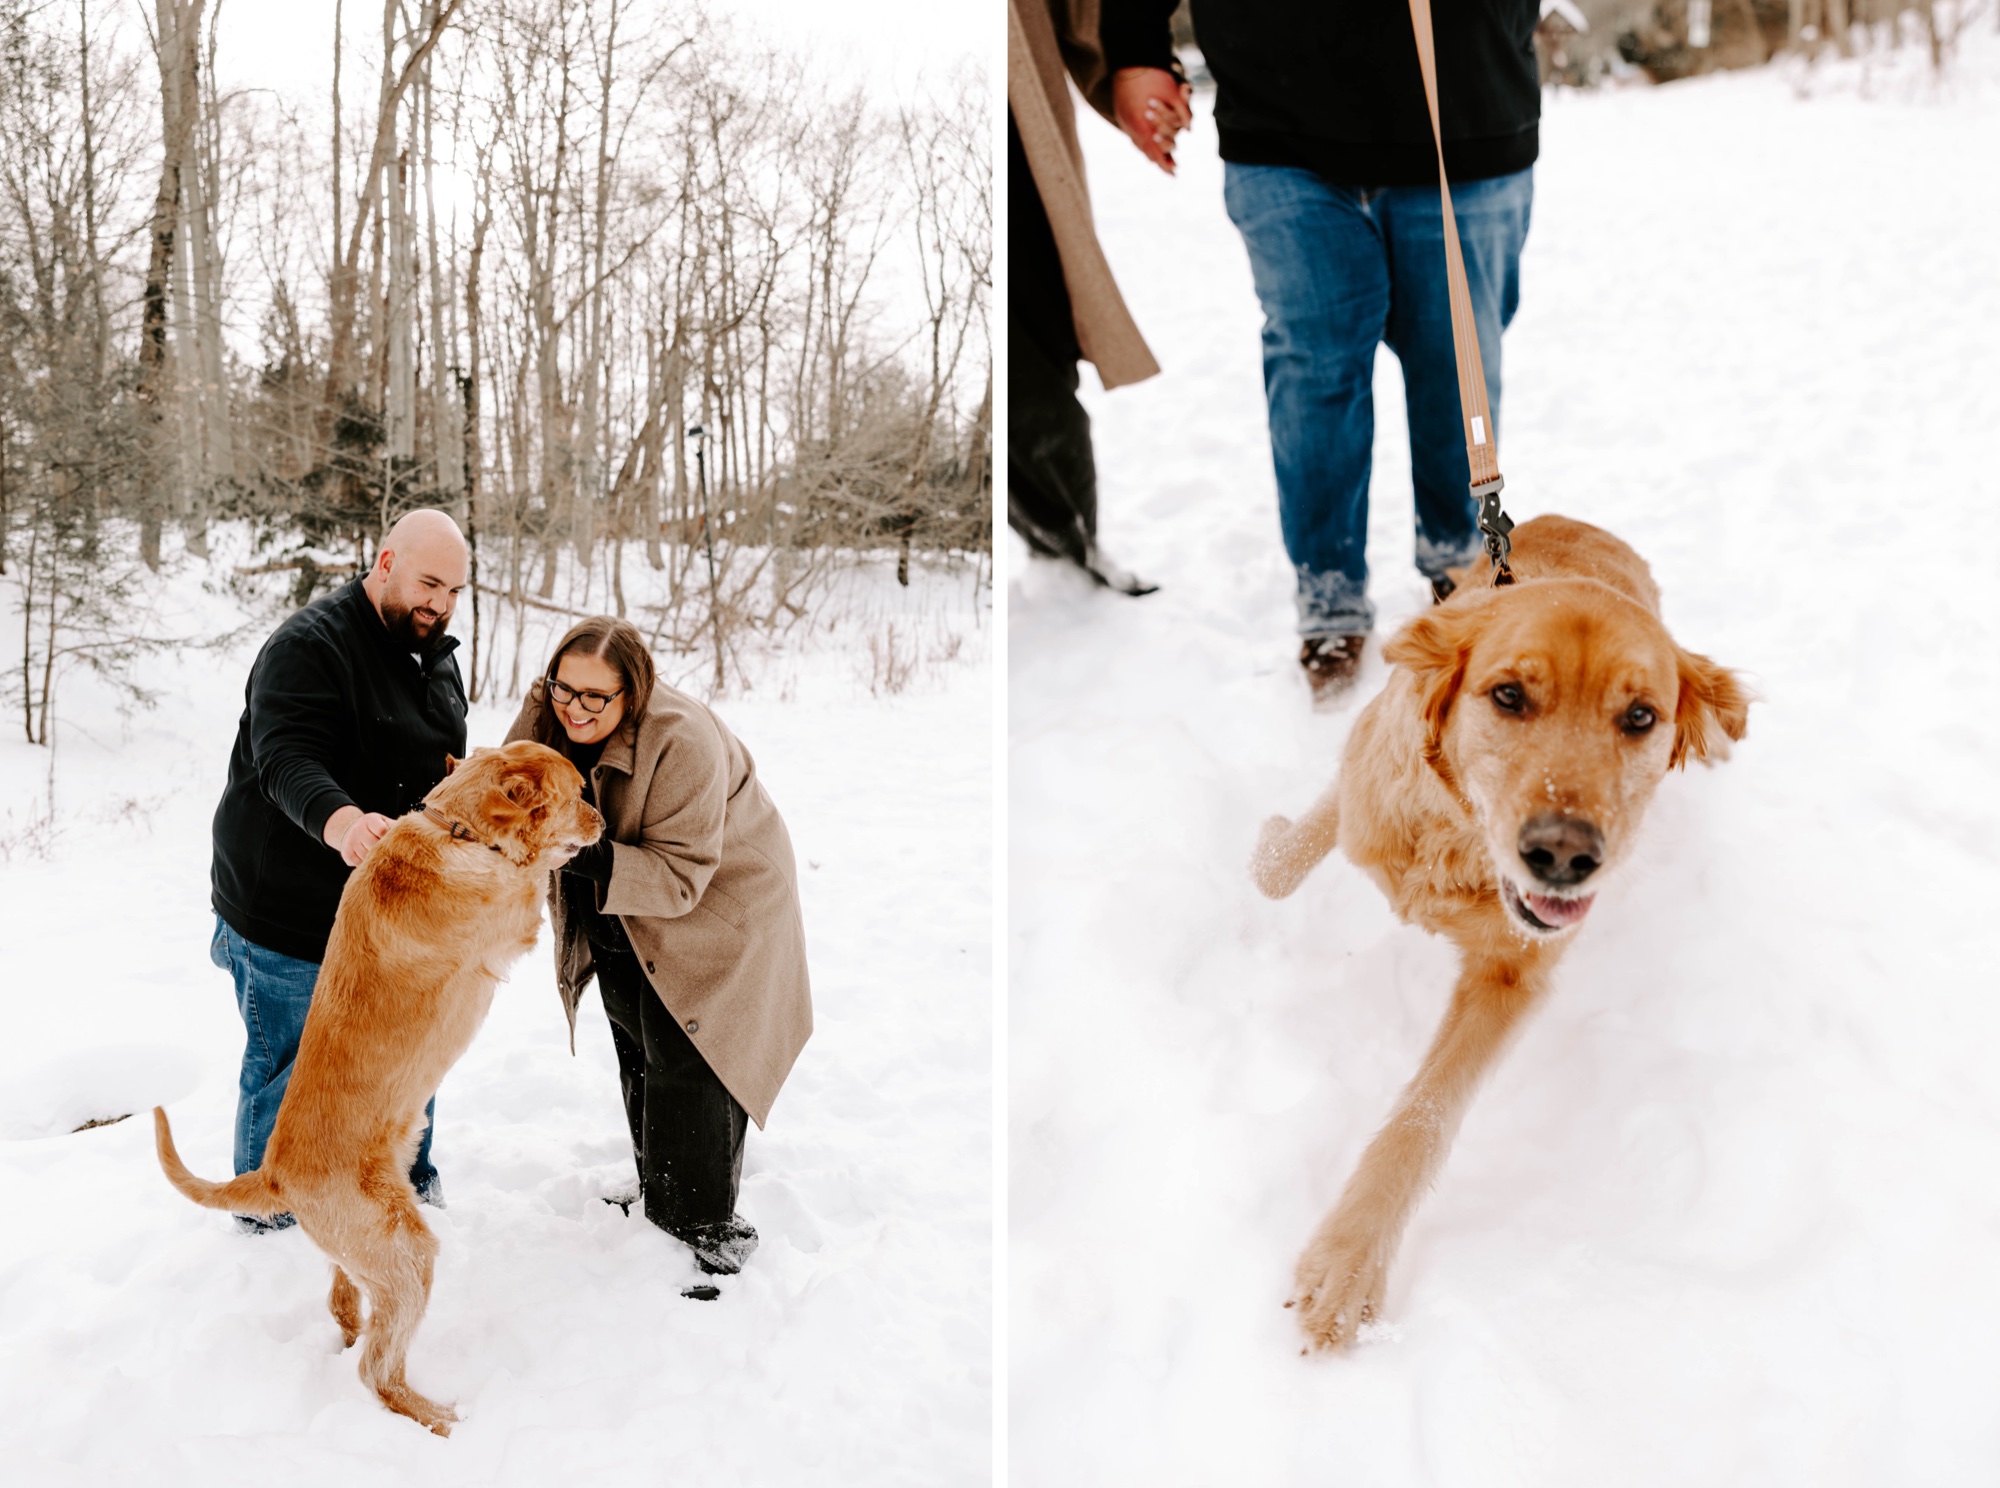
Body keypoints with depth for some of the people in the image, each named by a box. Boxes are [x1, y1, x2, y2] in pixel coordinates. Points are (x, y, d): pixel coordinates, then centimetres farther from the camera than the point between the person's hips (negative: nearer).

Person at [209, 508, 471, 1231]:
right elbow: (285, 759, -33)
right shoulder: (310, 644, -19)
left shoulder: (437, 657, 10)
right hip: (288, 912, -8)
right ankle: (268, 1223, 24)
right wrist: (339, 820, -51)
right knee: (292, 1069, 4)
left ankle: (411, 1184, 40)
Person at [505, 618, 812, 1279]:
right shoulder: (548, 714, -15)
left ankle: (706, 1233, 1)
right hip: (622, 918, 7)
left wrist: (593, 858, -47)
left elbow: (680, 877, -34)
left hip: (716, 901, -7)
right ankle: (655, 1195, 38)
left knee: (687, 1063, -12)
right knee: (637, 1050, 19)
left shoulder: (684, 744, -35)